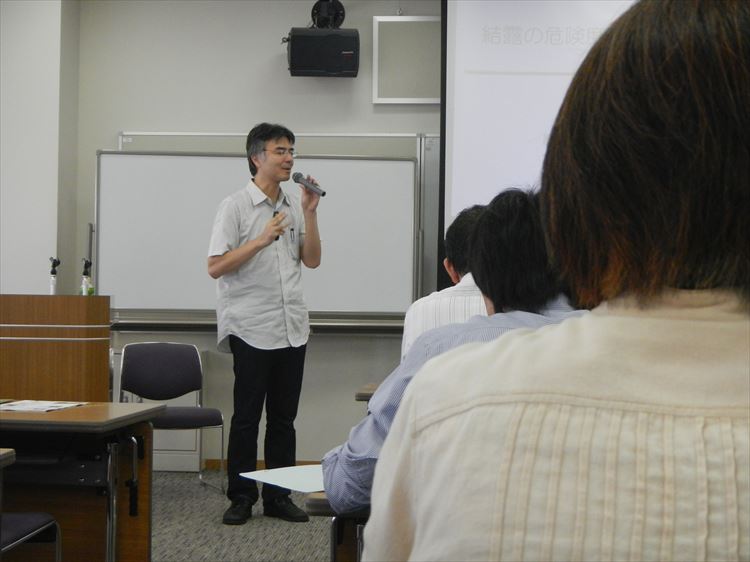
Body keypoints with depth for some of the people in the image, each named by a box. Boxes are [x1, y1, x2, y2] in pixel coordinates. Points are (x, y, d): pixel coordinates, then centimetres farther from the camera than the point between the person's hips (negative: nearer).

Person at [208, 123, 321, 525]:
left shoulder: (293, 205, 11)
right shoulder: (236, 206, -5)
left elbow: (312, 260, 8)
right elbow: (215, 267, -11)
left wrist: (310, 213, -3)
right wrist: (262, 240, -19)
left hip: (292, 328, 5)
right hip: (252, 328, -5)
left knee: (283, 417, 9)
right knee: (247, 417, 0)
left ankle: (278, 497, 16)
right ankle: (241, 498, 10)